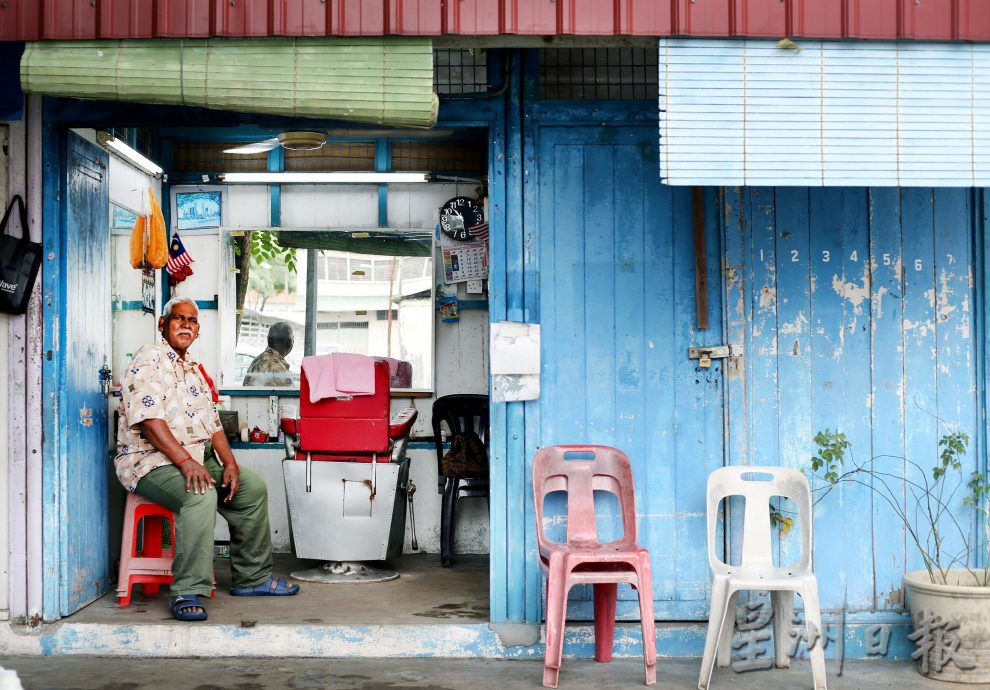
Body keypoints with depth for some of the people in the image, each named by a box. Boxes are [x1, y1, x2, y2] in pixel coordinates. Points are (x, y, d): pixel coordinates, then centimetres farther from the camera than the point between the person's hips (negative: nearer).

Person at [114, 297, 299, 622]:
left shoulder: (194, 370, 21)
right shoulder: (149, 359, -8)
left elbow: (213, 423, 17)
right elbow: (150, 421, -20)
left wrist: (229, 463, 0)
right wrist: (186, 462, -28)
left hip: (200, 458, 9)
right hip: (152, 460, -9)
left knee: (253, 487, 3)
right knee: (201, 494, -35)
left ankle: (252, 577, 13)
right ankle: (188, 592, -33)